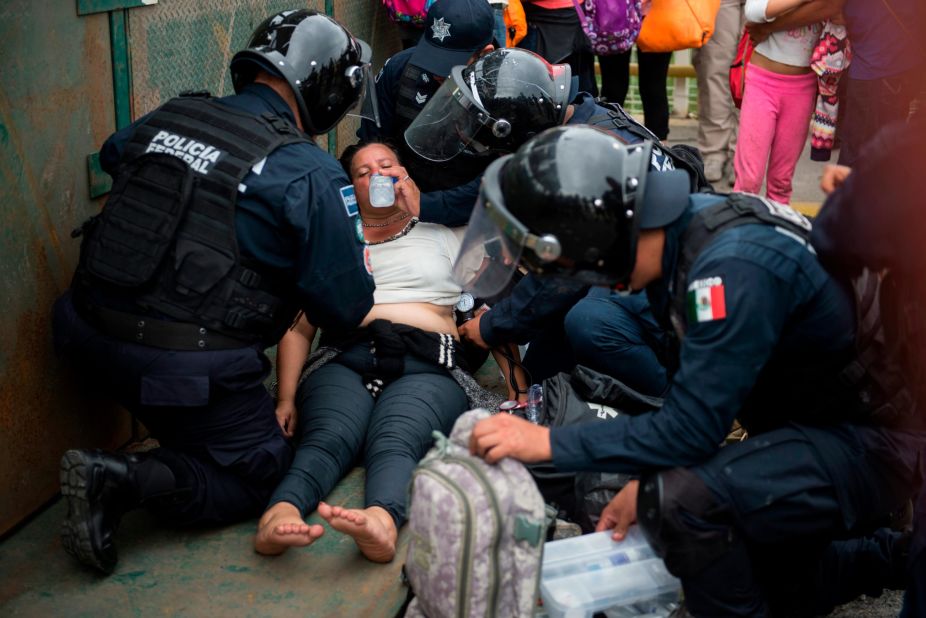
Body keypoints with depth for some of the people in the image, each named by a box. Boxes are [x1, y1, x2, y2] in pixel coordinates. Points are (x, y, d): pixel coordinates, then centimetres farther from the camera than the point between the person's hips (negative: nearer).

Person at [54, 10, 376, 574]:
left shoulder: (166, 117, 6)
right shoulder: (312, 174, -12)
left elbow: (112, 154, 31)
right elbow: (347, 305, -8)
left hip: (92, 336, 7)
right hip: (191, 365, -7)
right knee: (262, 475, 10)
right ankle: (129, 480, -10)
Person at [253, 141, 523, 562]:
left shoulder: (446, 236, 28)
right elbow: (298, 328, 21)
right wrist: (286, 398, 5)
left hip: (426, 367, -1)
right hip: (343, 359, 1)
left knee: (394, 445, -34)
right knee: (327, 440, -32)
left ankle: (382, 520, -62)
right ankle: (281, 514, -58)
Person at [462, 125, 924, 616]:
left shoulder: (731, 268, -32)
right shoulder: (682, 231, -4)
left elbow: (690, 428, -29)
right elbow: (692, 377, 7)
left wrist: (546, 442, -24)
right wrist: (647, 479, 1)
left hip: (874, 441, -9)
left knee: (681, 500, -29)